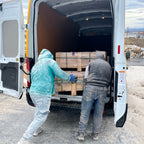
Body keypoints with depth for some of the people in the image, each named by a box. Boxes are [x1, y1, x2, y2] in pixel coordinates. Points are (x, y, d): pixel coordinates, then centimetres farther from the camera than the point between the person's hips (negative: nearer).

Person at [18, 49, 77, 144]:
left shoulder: (35, 66, 19)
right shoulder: (50, 61, -2)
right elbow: (60, 73, -9)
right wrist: (70, 78, 7)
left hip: (33, 92, 8)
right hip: (43, 94, -8)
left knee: (39, 109, 32)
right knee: (41, 117, 0)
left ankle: (36, 129, 39)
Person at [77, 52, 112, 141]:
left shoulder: (91, 63, 11)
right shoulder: (108, 65, 18)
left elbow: (86, 78, 9)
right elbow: (109, 81, 19)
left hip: (90, 88, -2)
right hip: (103, 90, 3)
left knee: (85, 113, 2)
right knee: (98, 114, 10)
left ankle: (81, 134, 4)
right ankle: (95, 135, 19)